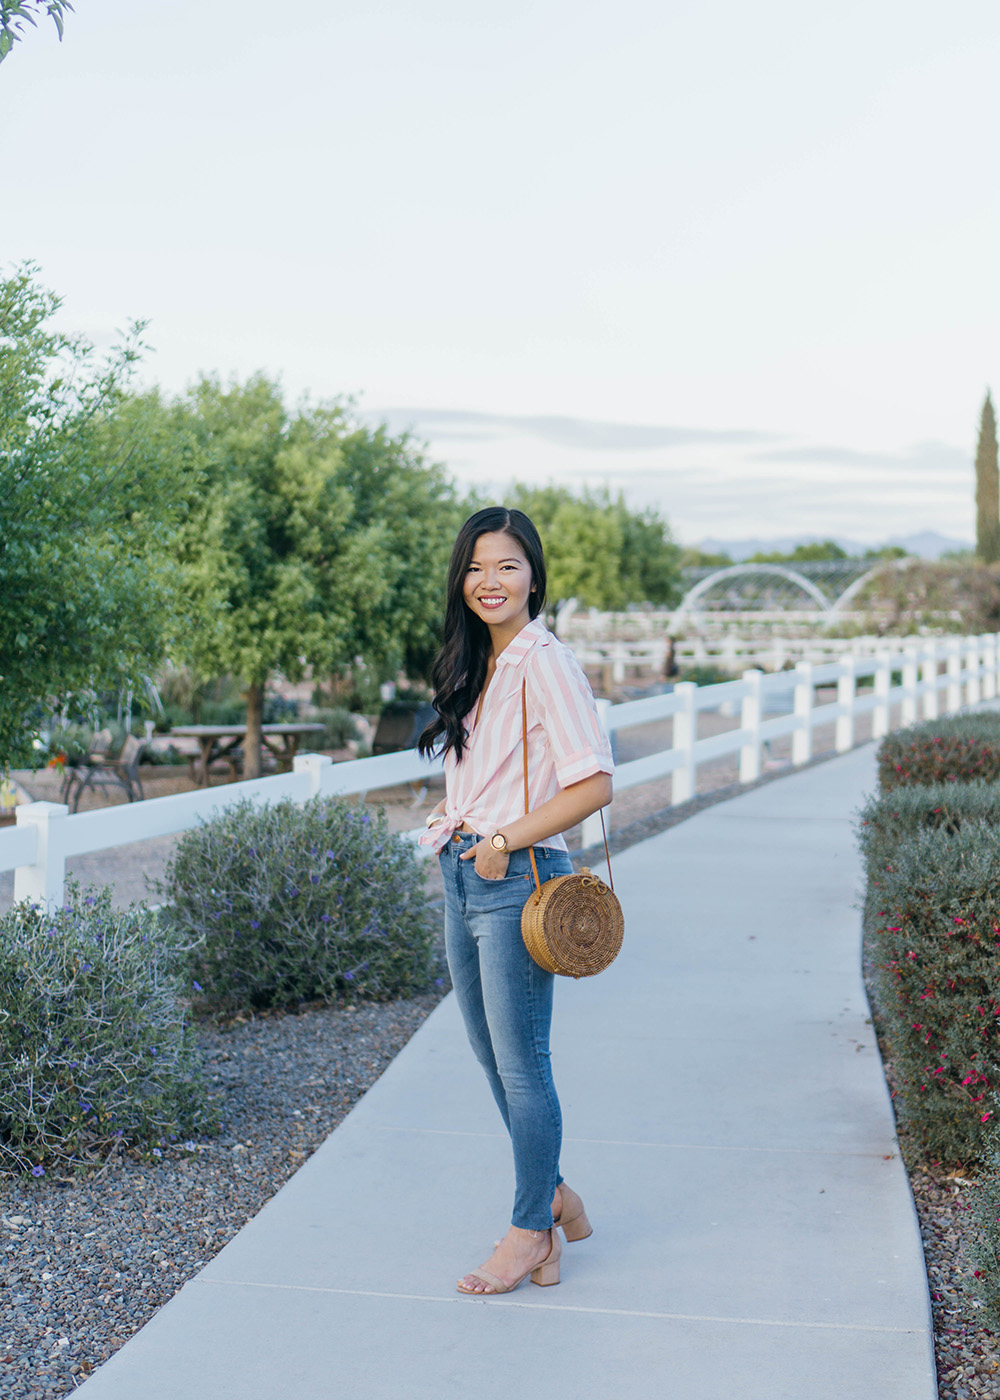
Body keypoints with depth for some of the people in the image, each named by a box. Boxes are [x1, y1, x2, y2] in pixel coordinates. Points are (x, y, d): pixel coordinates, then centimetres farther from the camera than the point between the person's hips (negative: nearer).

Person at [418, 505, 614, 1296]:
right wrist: (456, 823, 8)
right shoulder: (473, 664, 14)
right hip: (463, 877, 9)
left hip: (517, 880, -9)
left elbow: (594, 784, -18)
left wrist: (506, 841, -16)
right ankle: (555, 1197, 32)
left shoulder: (545, 664, -12)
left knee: (520, 1064, 1)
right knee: (493, 1056, 15)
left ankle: (531, 1234, 15)